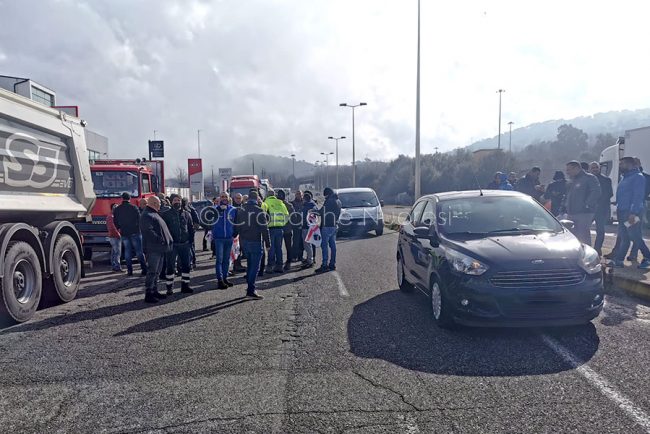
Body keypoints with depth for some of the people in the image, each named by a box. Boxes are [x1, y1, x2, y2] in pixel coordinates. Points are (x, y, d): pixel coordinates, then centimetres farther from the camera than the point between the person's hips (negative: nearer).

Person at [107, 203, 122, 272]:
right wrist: (118, 234, -17)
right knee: (117, 252, -10)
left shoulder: (112, 216, 17)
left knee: (114, 252, 14)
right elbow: (112, 227, -24)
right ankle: (117, 267, -11)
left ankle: (114, 267, 21)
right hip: (115, 237, -11)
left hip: (113, 236, 11)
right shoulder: (111, 216, -15)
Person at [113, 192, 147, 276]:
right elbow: (139, 219, -7)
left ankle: (129, 270, 7)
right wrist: (138, 227, 10)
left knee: (127, 252, 9)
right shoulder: (134, 207, -7)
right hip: (135, 232, -3)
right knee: (139, 251, 0)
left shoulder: (117, 210, 3)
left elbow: (115, 223, 8)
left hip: (124, 233, 3)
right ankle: (144, 270, -2)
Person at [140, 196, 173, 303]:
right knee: (152, 271, -7)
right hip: (153, 248, -10)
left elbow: (163, 229, 25)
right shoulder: (146, 216, -11)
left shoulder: (154, 214, 22)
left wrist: (169, 240, 17)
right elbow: (149, 231, -22)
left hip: (160, 248, 10)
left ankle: (155, 291, 24)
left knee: (157, 272, 16)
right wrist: (160, 240, -23)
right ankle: (148, 294, -2)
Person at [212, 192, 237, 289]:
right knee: (219, 260, -4)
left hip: (229, 238, 4)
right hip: (218, 238, -4)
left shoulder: (233, 210, 6)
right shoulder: (215, 209, -2)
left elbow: (236, 222, 14)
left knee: (226, 260, 12)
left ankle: (225, 278, 22)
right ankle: (220, 280, -2)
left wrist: (234, 234, 4)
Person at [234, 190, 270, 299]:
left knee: (250, 265, 19)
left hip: (244, 242, 7)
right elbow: (264, 229, -12)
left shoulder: (240, 210, 7)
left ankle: (249, 287, 24)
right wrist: (268, 243, -7)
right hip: (255, 242, -6)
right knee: (255, 266, -3)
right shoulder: (259, 211, -12)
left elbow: (236, 226, 11)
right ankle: (250, 290, -6)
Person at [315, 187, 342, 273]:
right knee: (333, 245, 11)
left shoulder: (329, 201, -15)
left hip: (327, 226, -9)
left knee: (324, 245, -6)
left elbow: (321, 212, -13)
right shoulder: (338, 201, 13)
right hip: (334, 225, 9)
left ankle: (325, 265, -8)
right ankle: (332, 264, 16)